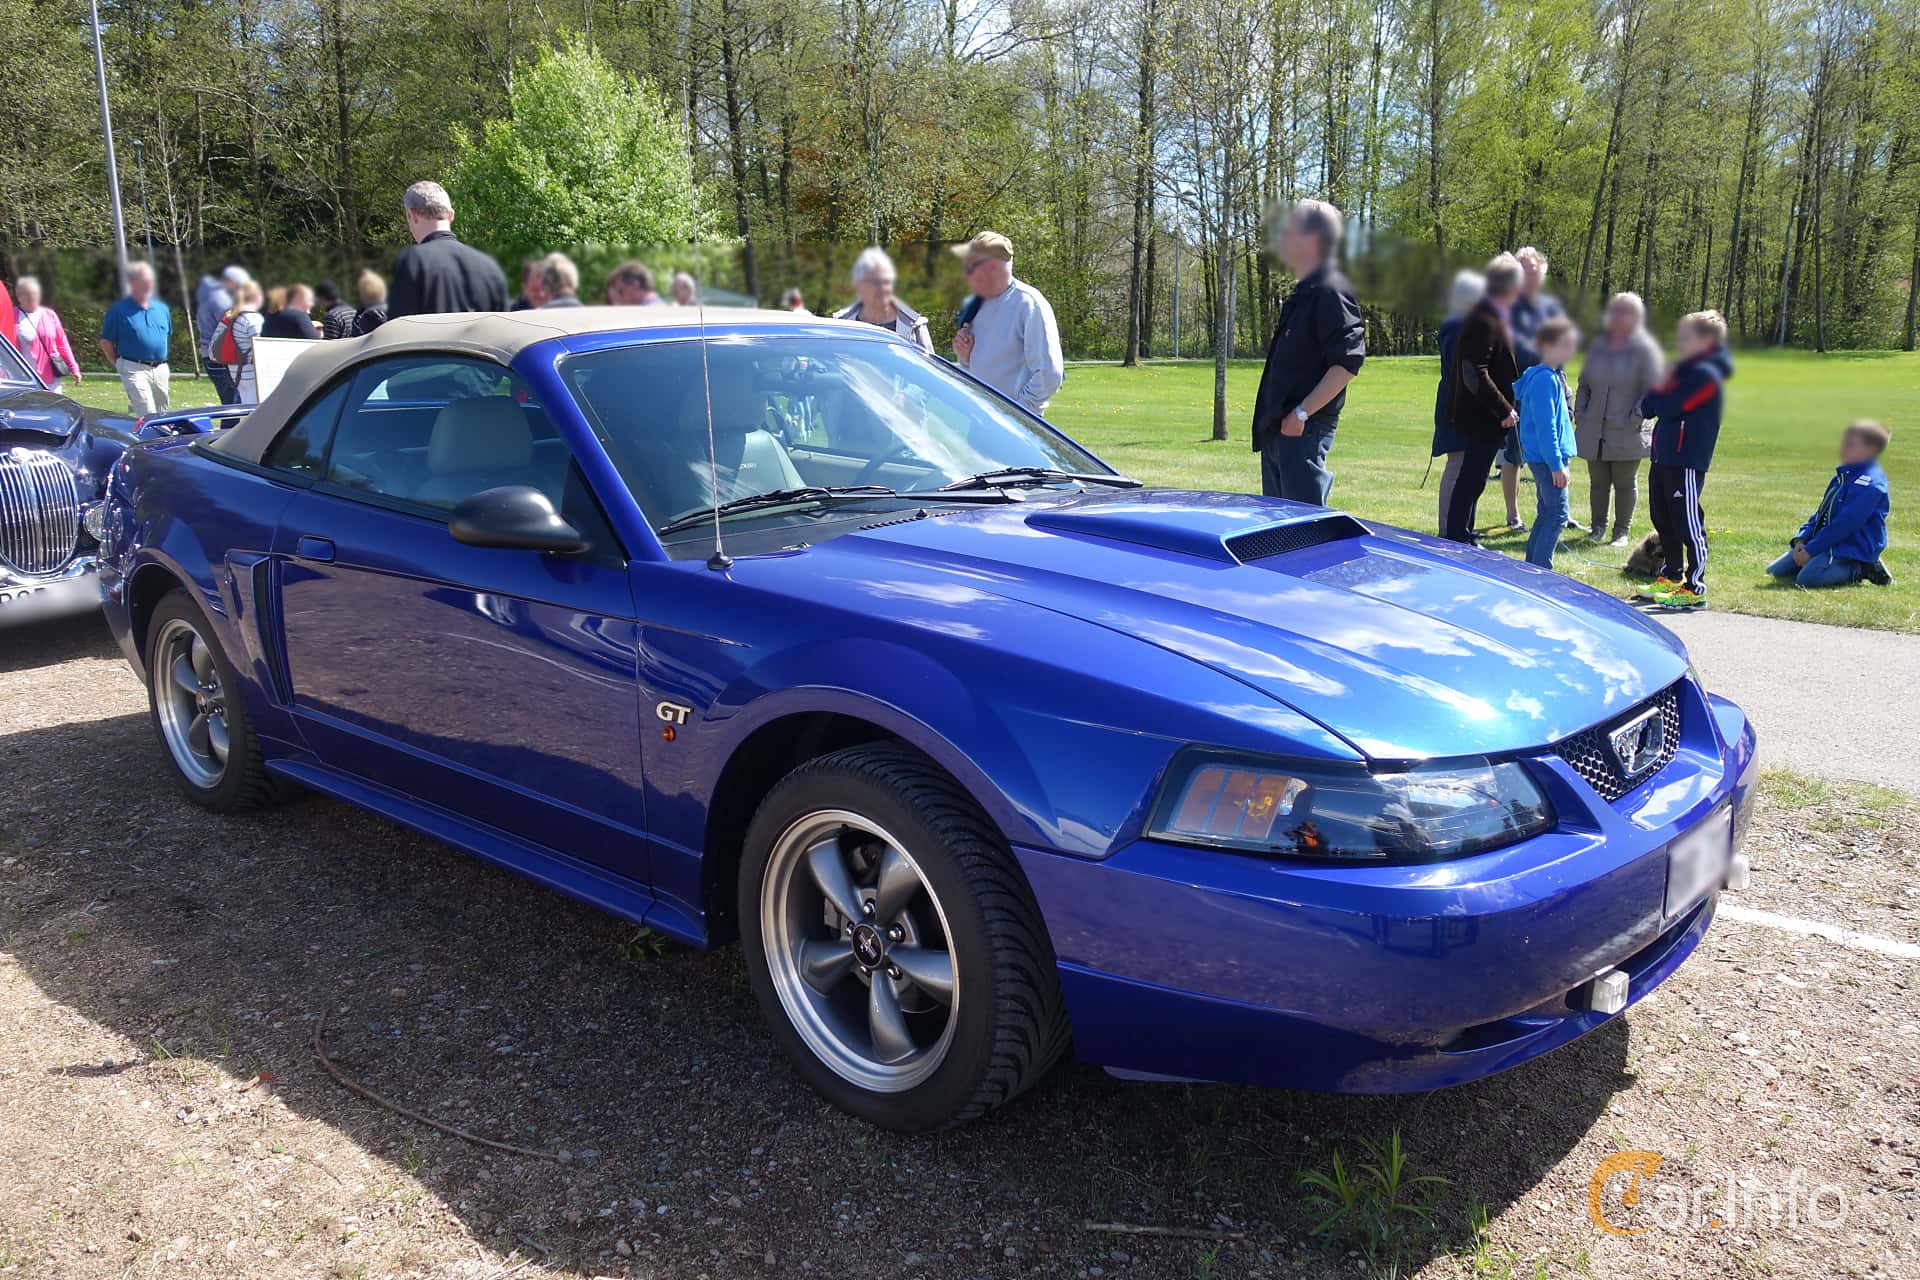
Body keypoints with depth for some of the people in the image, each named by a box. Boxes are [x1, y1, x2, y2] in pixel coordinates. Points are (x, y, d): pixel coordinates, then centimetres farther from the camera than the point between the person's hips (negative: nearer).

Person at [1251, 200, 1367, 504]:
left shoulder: (1330, 291, -13)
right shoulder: (1302, 293, 17)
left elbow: (1348, 363, -20)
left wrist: (1301, 413, -21)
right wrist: (1270, 420, 18)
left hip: (1305, 430, -10)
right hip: (1278, 427, 10)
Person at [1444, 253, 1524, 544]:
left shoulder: (1488, 315, 12)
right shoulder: (1485, 322, -20)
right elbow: (1475, 375, -25)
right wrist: (1504, 410, -20)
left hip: (1484, 416, 10)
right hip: (1483, 418, -10)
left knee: (1472, 480, 16)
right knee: (1471, 480, -3)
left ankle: (1463, 535, 25)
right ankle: (1457, 538, 3)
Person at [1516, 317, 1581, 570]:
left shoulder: (1553, 376, 15)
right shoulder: (1545, 379, -17)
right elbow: (1545, 427, -20)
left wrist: (1562, 458, 21)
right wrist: (1557, 464, -20)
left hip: (1543, 460, 10)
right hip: (1547, 458, -10)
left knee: (1546, 514, 15)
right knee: (1557, 516, -10)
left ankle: (1532, 568, 21)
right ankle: (1541, 571, -9)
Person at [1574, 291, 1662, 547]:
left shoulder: (1645, 348, -6)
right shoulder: (1597, 344, 9)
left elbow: (1651, 390, -8)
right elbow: (1584, 384, 16)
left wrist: (1635, 419, -14)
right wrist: (1580, 415, 7)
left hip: (1627, 433, -4)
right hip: (1594, 431, 4)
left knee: (1625, 484, 5)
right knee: (1597, 483, 10)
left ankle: (1622, 531, 14)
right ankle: (1598, 528, 22)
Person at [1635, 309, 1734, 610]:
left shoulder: (1705, 374, -12)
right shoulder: (1683, 370, 18)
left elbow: (1667, 407, -21)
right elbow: (1646, 408, 13)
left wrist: (1661, 389, -2)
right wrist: (1661, 388, -4)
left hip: (1687, 462, -10)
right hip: (1664, 458, 10)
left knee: (1688, 524, -7)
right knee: (1663, 520, 17)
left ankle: (1695, 588, -4)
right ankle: (1671, 577, 30)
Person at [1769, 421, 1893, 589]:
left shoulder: (1869, 483, -17)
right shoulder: (1842, 476, 15)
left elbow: (1844, 524, -23)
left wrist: (1810, 550, -23)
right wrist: (1801, 539, 2)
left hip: (1852, 549, -9)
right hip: (1829, 544, 9)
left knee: (1807, 578, -33)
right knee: (1774, 571, 4)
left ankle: (1858, 571, -9)